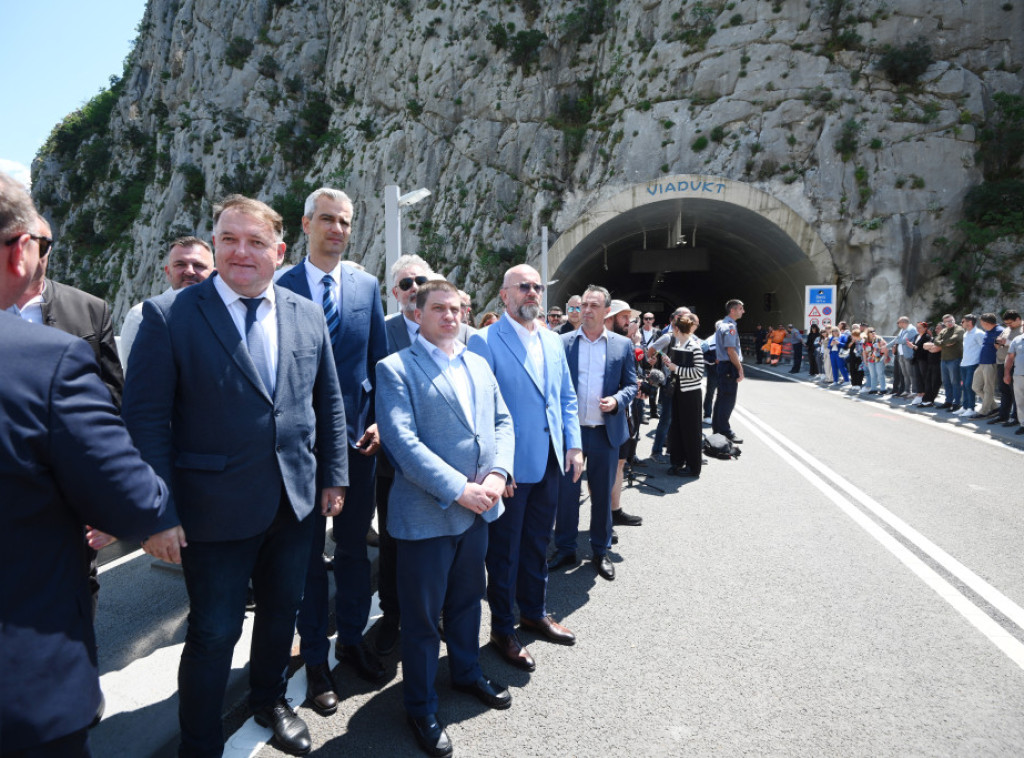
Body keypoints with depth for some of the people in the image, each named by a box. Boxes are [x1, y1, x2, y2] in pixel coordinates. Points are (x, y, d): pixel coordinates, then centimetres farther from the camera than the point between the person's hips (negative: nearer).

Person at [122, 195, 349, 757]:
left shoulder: (308, 316, 2)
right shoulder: (168, 317, -11)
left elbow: (329, 403, 8)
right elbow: (146, 420, -12)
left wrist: (334, 476, 7)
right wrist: (159, 514, -13)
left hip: (296, 501, 5)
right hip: (215, 509, -4)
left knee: (281, 613, 22)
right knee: (214, 632, 10)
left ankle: (269, 700, 49)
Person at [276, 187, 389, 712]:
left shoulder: (367, 286, 5)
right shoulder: (280, 286, -3)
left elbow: (379, 359, 7)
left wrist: (379, 421, -2)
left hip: (357, 435, 3)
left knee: (354, 547, 15)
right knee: (308, 552, 11)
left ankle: (352, 640, 35)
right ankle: (315, 658, 28)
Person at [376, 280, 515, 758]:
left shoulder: (478, 364, 11)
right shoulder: (395, 368, -10)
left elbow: (502, 422, 10)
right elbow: (402, 441, -19)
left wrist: (498, 472, -9)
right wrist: (458, 489, -23)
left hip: (479, 507, 6)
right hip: (427, 512, -6)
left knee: (467, 598, 23)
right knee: (422, 613, 9)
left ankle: (467, 672, 46)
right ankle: (420, 706, 29)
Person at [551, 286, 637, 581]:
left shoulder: (622, 345, 3)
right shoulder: (563, 343, 2)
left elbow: (631, 384, 7)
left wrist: (618, 400, -13)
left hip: (606, 432, 0)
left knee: (602, 494, 11)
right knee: (566, 491, 8)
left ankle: (600, 550, 27)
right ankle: (565, 548, 26)